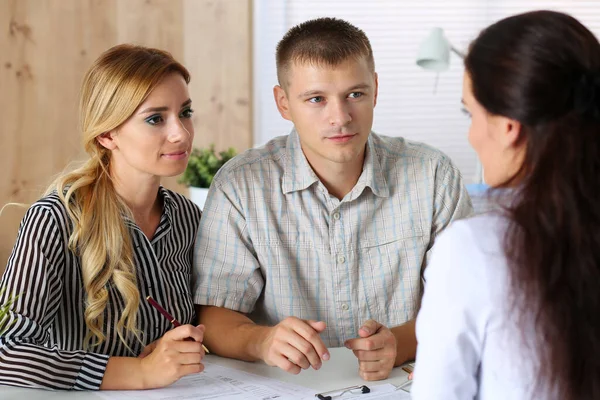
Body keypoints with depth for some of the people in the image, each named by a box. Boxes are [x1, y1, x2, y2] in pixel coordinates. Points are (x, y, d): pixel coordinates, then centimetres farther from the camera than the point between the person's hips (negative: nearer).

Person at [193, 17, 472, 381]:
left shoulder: (435, 177, -1)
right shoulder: (240, 187, -3)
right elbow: (215, 317, -3)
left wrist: (401, 343, -21)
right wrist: (262, 341, -25)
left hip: (403, 384, 1)